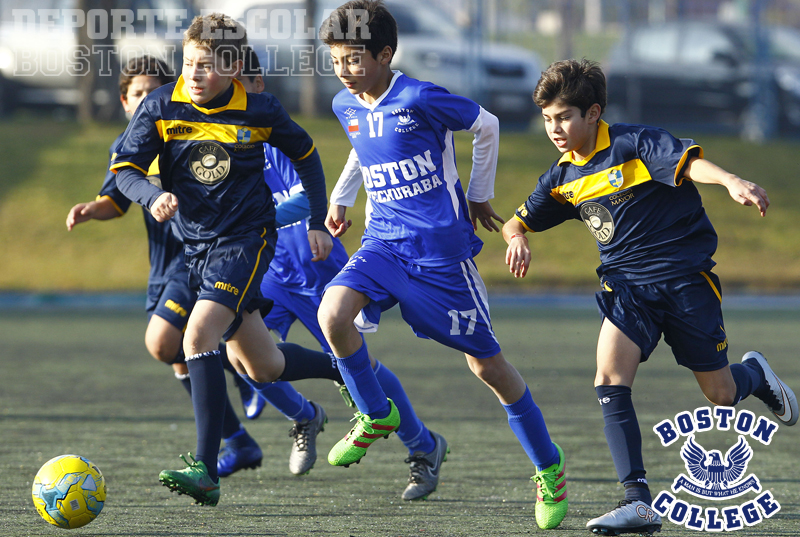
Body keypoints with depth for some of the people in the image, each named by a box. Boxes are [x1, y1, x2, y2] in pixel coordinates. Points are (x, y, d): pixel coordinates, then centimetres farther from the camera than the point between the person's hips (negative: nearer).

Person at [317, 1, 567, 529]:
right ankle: (377, 416, 0)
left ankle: (549, 466, 19)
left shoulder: (420, 99, -17)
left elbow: (487, 126, -3)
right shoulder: (347, 106, 4)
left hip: (441, 251, -5)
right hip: (384, 243, 5)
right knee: (333, 313, -24)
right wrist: (340, 198, 18)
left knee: (487, 363, 1)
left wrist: (479, 196, 7)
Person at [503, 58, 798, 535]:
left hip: (685, 277, -4)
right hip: (626, 284, 4)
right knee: (610, 380, -21)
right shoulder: (563, 178, 4)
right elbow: (519, 221, 18)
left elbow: (688, 160, -32)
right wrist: (518, 239, -8)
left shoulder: (635, 144, -15)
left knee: (721, 395, 5)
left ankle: (755, 374, 44)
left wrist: (732, 182, -52)